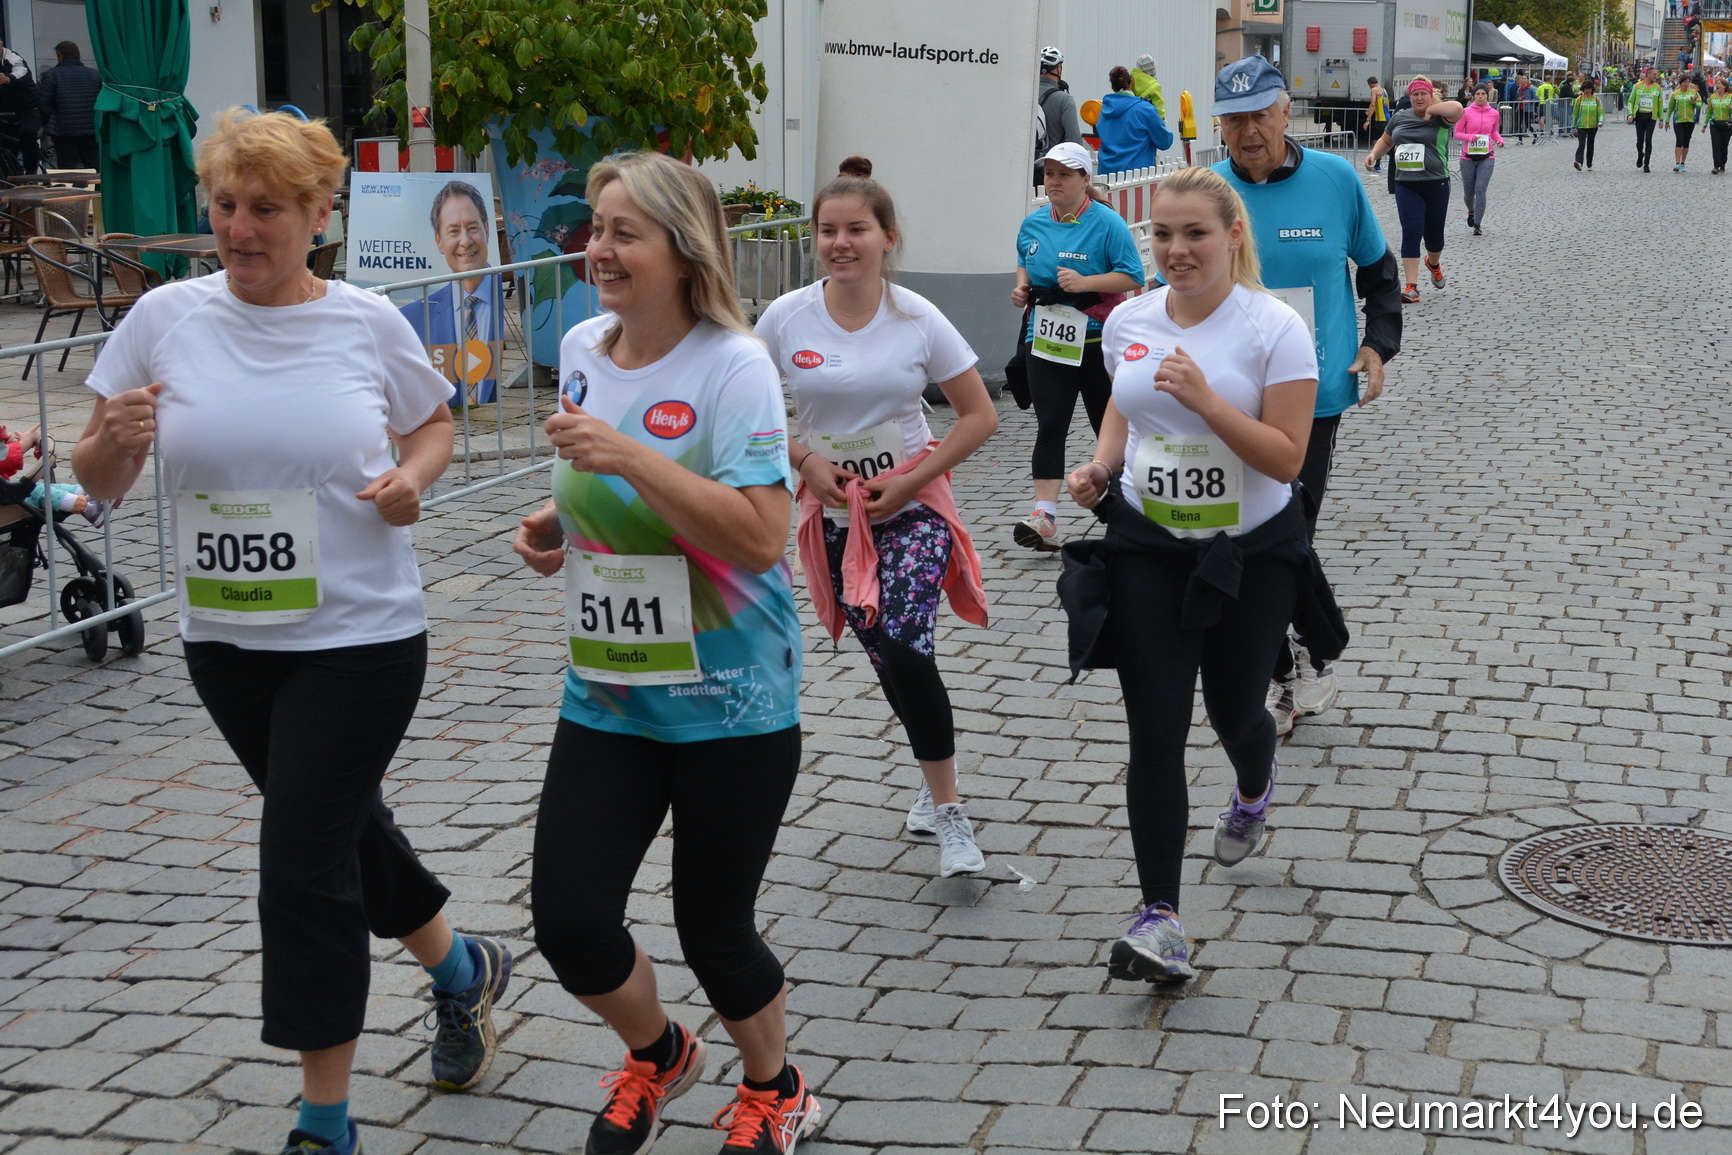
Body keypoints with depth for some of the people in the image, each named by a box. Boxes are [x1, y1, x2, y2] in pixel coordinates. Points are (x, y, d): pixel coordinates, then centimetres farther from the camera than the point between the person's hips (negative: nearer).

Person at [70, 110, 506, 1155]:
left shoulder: (367, 322, -6)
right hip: (227, 640, 4)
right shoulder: (166, 318, -4)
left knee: (304, 862, -5)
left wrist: (412, 478, -10)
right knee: (346, 829, 20)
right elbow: (96, 481, 1)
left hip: (361, 637, -3)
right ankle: (462, 970, 48)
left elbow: (434, 423, 12)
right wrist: (116, 445, -22)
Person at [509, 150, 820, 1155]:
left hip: (729, 704, -5)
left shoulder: (733, 365, -16)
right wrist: (555, 526, 1)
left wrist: (630, 458, -30)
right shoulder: (582, 350, 4)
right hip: (606, 695, 6)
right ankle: (657, 1055, 34)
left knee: (714, 928, 6)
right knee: (569, 922, 0)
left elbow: (760, 538, -24)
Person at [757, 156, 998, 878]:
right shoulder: (786, 318, -6)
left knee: (906, 647, -19)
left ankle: (946, 813, -7)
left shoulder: (918, 320, -9)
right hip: (833, 513, 2)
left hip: (912, 506, -2)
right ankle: (936, 787, 30)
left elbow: (979, 417, -3)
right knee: (883, 655, 8)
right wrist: (805, 460, -10)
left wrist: (910, 483, -12)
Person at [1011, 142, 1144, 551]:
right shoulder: (1033, 224, 7)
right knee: (1049, 425, -7)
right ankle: (1044, 517, -12)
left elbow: (1131, 277, -10)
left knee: (1109, 424, 11)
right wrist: (1022, 284, 4)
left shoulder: (1107, 223, -8)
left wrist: (1085, 282, -22)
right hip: (1045, 340, 3)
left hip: (1097, 342, -3)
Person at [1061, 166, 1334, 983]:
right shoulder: (1130, 320, 1)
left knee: (1233, 712, 14)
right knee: (1154, 732, -5)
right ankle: (1158, 915, -1)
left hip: (1251, 554, -2)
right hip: (1146, 549, 3)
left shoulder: (1275, 329, -14)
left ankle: (1253, 791, 54)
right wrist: (1099, 466, 0)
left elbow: (1286, 457, -18)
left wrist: (1204, 399, -29)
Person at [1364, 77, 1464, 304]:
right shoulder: (1400, 118, 10)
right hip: (1406, 185, 2)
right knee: (1411, 233, -9)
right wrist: (1374, 154, 5)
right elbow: (1385, 141, 24)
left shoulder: (1439, 117, -3)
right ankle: (1411, 286, -8)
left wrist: (1430, 110, -13)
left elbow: (1456, 109, -26)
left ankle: (1434, 263, 46)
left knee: (1434, 234, 11)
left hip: (1436, 184, -2)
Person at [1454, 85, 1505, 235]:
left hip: (1486, 157, 0)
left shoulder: (1494, 114, 4)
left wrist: (1499, 140, 0)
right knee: (1468, 192, 9)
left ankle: (1478, 225, -7)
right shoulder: (1466, 112, -3)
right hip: (1468, 156, 0)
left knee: (1480, 190, -12)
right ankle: (1471, 211, 44)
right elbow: (1457, 133, 1)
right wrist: (1470, 137, -18)